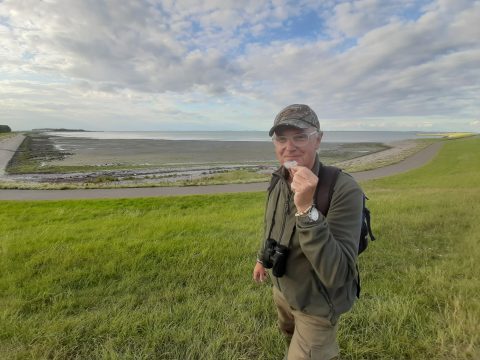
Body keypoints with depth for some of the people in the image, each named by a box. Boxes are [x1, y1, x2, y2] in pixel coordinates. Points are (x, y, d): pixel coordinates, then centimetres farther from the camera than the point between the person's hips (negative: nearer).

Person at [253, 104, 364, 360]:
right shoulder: (279, 180, -11)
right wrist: (262, 258, 21)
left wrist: (307, 209, -46)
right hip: (282, 287, 7)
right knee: (290, 334, 33)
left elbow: (336, 275, -38)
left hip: (317, 304, -6)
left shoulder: (345, 190, -33)